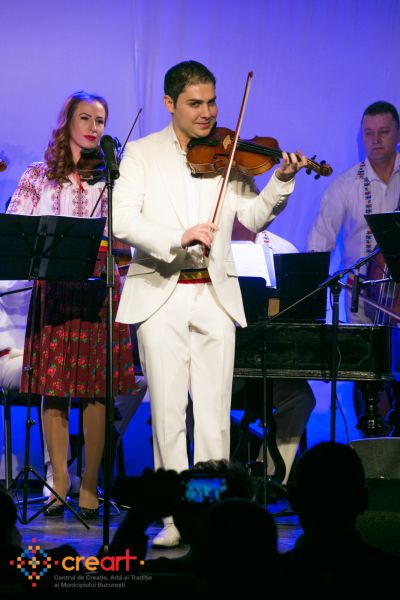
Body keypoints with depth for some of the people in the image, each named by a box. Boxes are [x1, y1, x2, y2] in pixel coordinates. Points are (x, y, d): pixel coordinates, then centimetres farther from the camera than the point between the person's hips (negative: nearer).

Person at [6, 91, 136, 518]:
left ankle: (90, 487, 1)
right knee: (53, 386, -1)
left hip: (101, 288, 0)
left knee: (97, 389, -3)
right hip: (54, 290, 0)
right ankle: (59, 483, 6)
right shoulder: (39, 176, 10)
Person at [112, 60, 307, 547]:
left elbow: (252, 218, 4)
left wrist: (281, 182, -13)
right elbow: (122, 218, -9)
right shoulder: (142, 154, 5)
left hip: (214, 297, 2)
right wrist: (177, 237, -23)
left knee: (215, 414, -1)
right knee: (168, 411, -2)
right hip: (160, 296, -2)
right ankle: (176, 516, 2)